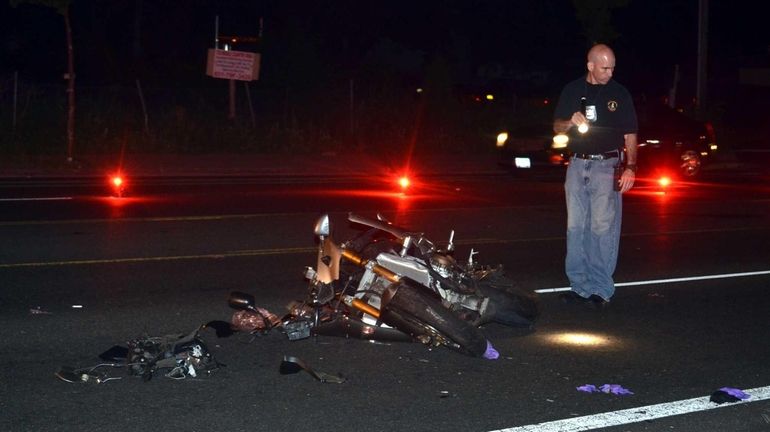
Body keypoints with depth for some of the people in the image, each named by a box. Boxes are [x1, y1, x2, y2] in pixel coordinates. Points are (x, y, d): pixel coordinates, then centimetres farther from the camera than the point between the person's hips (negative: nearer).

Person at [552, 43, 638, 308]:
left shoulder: (619, 94, 2)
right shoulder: (572, 91, 9)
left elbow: (630, 135, 3)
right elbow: (557, 127, 13)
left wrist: (630, 167, -7)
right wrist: (571, 122, -10)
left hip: (607, 166, -3)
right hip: (578, 165, 3)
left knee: (603, 228, -7)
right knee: (576, 227, 5)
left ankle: (601, 289, -3)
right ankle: (579, 285, 12)